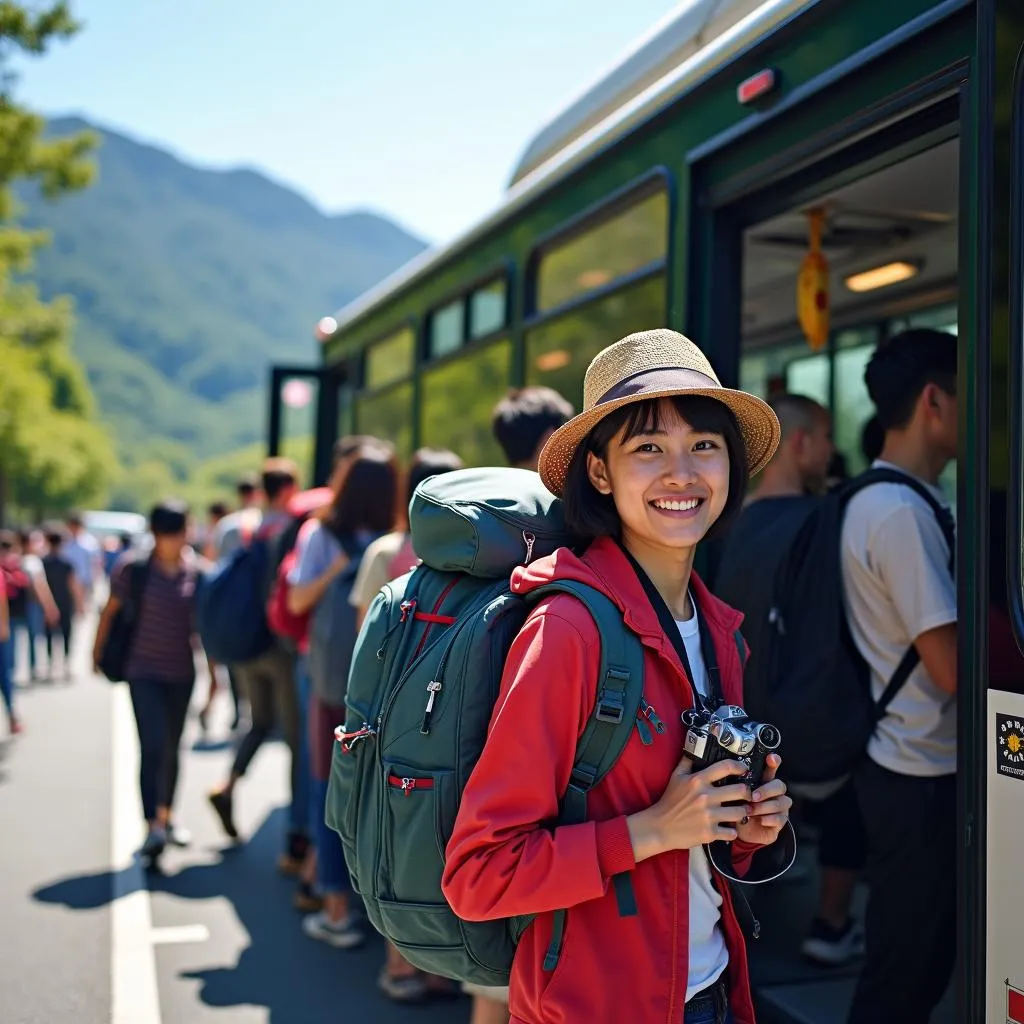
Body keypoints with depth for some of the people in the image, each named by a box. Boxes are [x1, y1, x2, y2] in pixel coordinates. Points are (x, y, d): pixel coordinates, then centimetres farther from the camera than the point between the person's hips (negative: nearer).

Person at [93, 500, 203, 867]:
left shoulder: (197, 571, -5)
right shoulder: (133, 567, -11)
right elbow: (110, 611, 0)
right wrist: (97, 653, 5)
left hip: (182, 673, 3)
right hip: (144, 672, -3)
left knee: (172, 749, 15)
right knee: (153, 747, -13)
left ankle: (166, 816, 33)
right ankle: (153, 827, -11)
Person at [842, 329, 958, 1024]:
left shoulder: (883, 500, 10)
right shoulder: (902, 512, -20)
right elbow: (953, 666, -21)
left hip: (908, 764, 10)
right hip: (923, 776, -10)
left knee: (917, 965, 21)